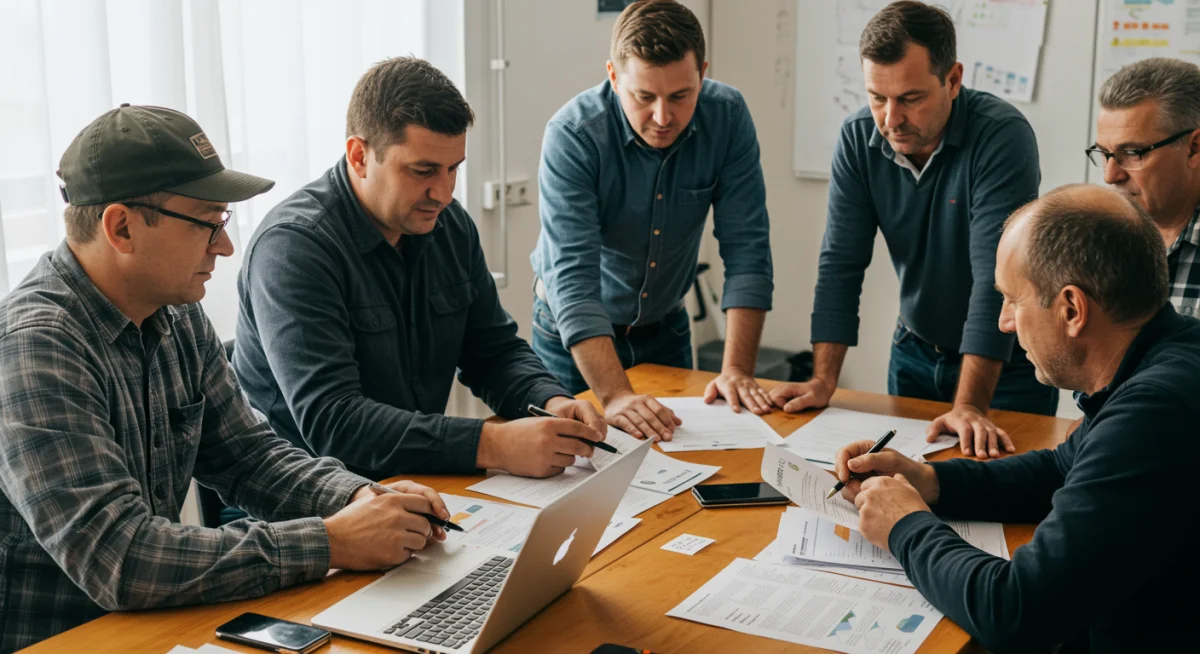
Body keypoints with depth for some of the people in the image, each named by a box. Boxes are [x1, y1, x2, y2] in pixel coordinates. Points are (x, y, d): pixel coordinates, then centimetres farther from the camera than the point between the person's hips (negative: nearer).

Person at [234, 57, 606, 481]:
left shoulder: (450, 225, 5)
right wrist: (491, 445, -35)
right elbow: (330, 421, -28)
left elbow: (496, 351, 12)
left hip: (420, 476, 7)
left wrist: (552, 402, -11)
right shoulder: (292, 246, -19)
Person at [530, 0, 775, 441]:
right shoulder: (572, 135, -29)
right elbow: (572, 277, -36)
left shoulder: (727, 116, -18)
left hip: (666, 325, 4)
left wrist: (737, 369, -26)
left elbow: (746, 249, -17)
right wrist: (615, 396, -47)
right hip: (574, 335, -3)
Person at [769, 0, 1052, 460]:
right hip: (915, 352, 4)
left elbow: (995, 276, -31)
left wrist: (969, 407, -37)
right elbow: (841, 262, -10)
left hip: (1008, 363, -4)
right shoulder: (858, 139, -11)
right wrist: (823, 381, -17)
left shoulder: (1002, 137, -26)